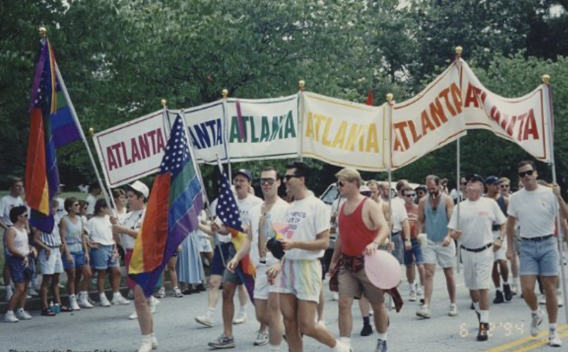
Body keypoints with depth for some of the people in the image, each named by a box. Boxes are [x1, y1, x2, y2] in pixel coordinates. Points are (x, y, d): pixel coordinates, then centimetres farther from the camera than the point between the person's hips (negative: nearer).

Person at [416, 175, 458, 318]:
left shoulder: (447, 200, -6)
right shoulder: (423, 201, 3)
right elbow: (421, 220, 6)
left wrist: (449, 236, -29)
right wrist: (420, 234, -12)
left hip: (444, 242, -2)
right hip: (429, 242, 2)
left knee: (449, 274, 8)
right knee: (428, 273, -8)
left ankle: (453, 305, 21)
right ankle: (426, 306, -12)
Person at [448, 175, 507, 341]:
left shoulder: (490, 203, -2)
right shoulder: (460, 206, 4)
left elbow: (503, 223, 5)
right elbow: (452, 230, 4)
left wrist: (500, 239, -9)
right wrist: (453, 234, -18)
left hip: (485, 251, -4)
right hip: (466, 251, 4)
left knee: (482, 288, -10)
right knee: (472, 287, 15)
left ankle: (484, 326, -7)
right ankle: (481, 316, 36)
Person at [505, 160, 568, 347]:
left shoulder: (549, 193, -4)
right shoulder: (515, 198, 2)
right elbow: (510, 224, 11)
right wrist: (510, 247, 6)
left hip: (548, 244, -1)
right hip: (527, 246, 1)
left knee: (550, 290, 1)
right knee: (527, 290, -8)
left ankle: (553, 331, 12)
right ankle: (535, 314, 24)